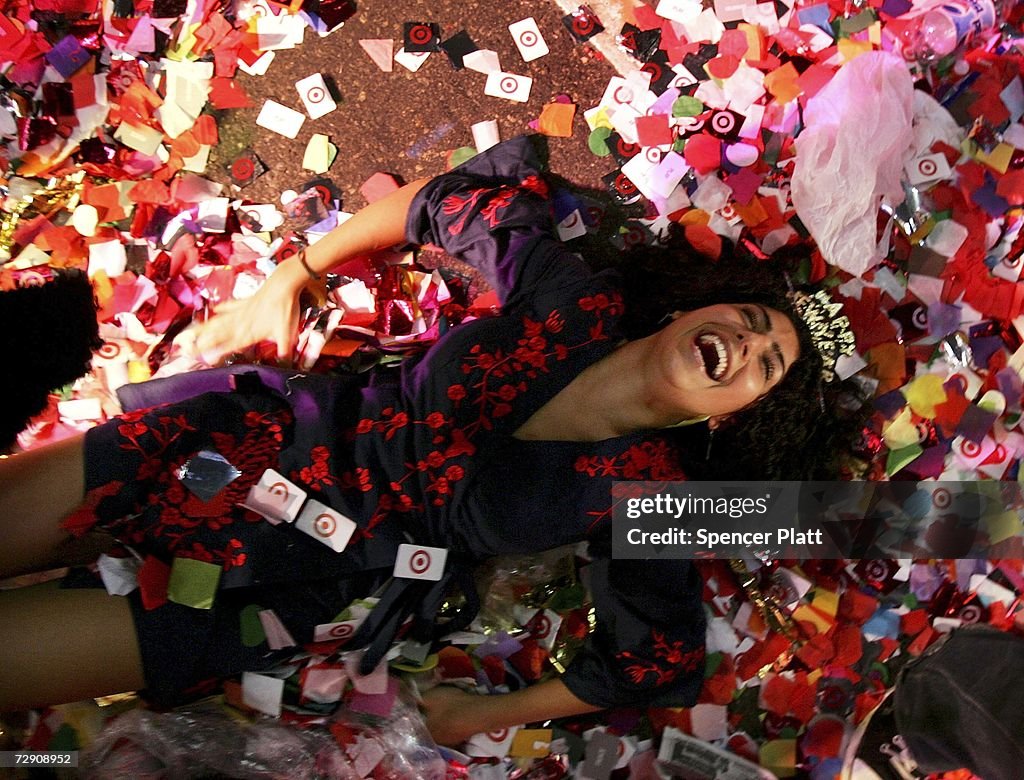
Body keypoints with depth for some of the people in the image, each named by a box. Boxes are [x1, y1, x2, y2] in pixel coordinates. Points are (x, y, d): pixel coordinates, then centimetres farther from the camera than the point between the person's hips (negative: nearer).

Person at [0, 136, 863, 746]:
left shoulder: (644, 497, -13)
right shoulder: (574, 298, -9)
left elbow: (659, 658, -4)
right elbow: (455, 200, 3)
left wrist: (484, 717, -1)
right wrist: (288, 278, 4)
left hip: (297, 570, -2)